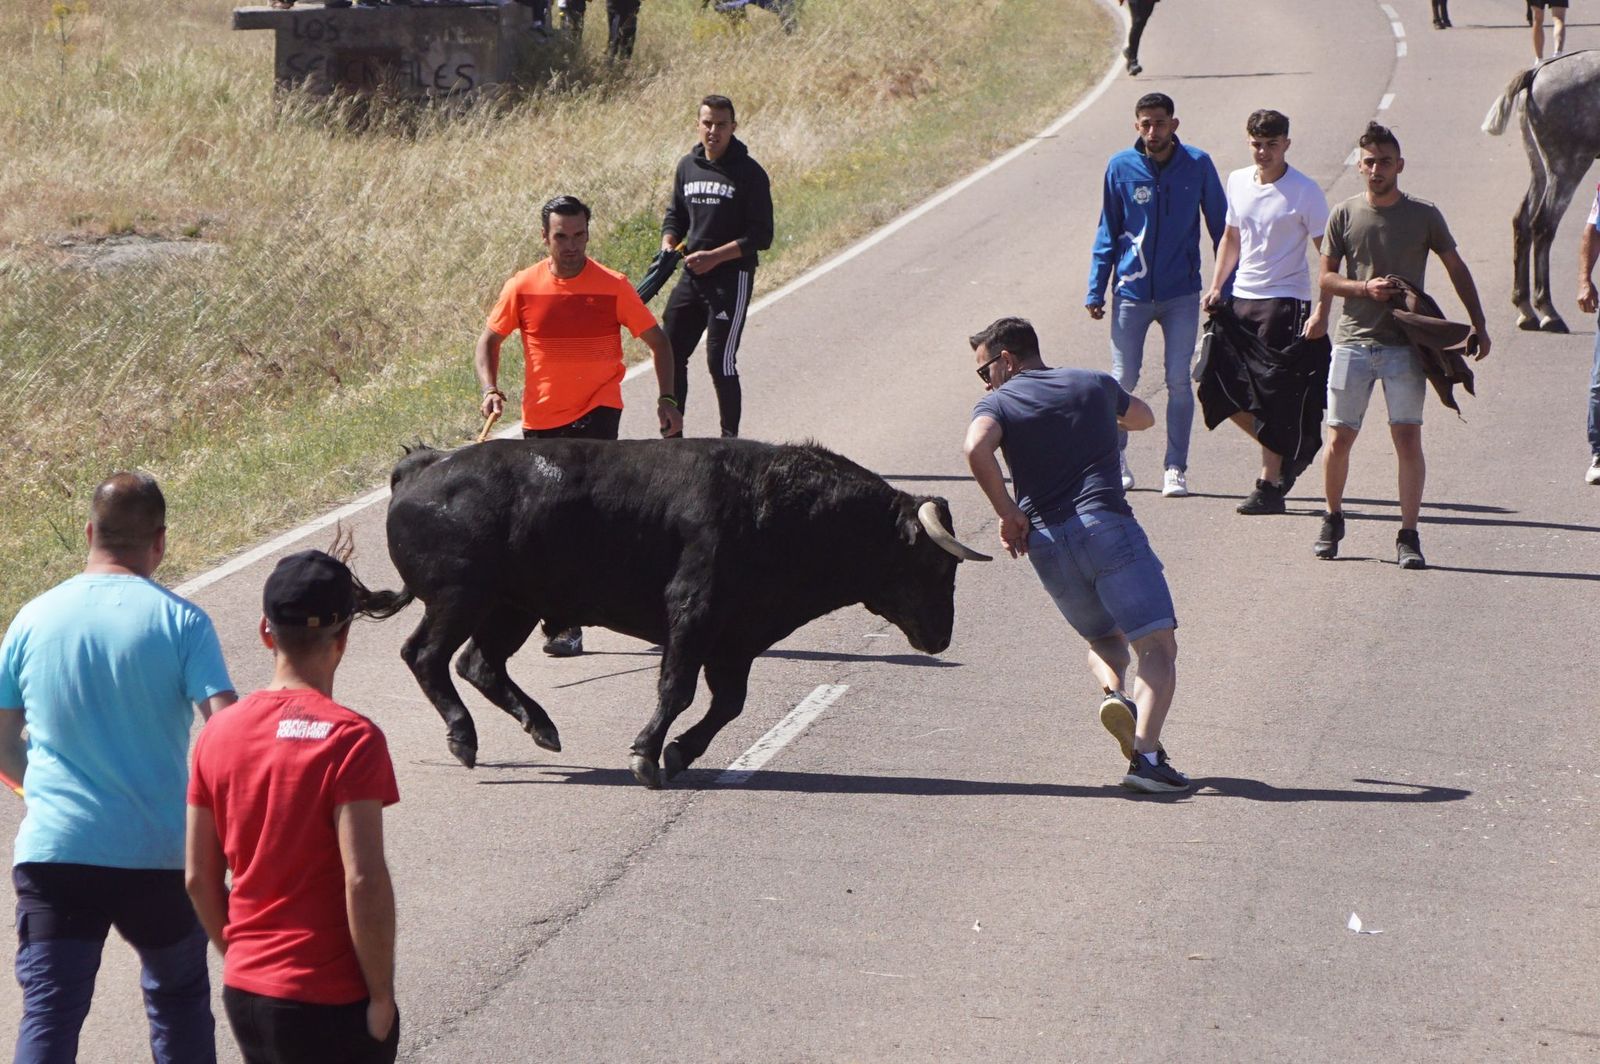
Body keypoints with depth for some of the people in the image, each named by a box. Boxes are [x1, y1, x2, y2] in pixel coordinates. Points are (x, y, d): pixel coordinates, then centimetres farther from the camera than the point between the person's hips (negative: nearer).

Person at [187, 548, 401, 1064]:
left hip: (244, 991, 6)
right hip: (330, 1000, -6)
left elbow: (199, 877, 7)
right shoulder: (350, 740, -15)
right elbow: (364, 880, -20)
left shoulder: (219, 733, 3)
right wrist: (382, 994, -11)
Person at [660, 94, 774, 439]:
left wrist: (715, 256, -17)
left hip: (732, 278, -6)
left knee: (720, 361, -8)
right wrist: (668, 247, 0)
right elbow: (675, 215, 21)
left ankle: (730, 438, 6)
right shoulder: (687, 167, 10)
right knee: (670, 353, 4)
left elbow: (760, 236, -10)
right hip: (692, 276, 6)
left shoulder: (749, 173, -8)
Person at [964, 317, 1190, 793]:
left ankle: (1111, 692, -7)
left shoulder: (999, 403, 11)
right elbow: (1142, 418, 41)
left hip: (1045, 542, 1)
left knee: (1103, 638, 25)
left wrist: (1008, 513, -4)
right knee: (1158, 647, -6)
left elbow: (977, 448, -13)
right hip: (1106, 524, -1)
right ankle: (1146, 753, -26)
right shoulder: (1095, 384, 19)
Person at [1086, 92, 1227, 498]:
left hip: (1182, 294, 0)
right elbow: (1108, 232, 6)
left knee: (1178, 381, 0)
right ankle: (1114, 457, 23)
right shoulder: (1121, 168, -2)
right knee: (1123, 380, 4)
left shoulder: (1197, 165, -3)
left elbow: (1220, 228, 5)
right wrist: (1095, 290, 1)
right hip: (1132, 292, 0)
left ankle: (1176, 470, 7)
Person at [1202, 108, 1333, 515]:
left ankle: (1269, 486, 0)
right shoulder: (1238, 182, 9)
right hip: (1242, 298, 7)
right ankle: (1284, 451, 24)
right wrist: (1216, 286, 12)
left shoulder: (1304, 192, -9)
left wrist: (1322, 311, -17)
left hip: (1285, 301, -7)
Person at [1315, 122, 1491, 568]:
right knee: (1341, 438, 3)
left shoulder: (1424, 215, 3)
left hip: (1404, 343, -1)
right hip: (1353, 341, 1)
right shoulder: (1345, 215, 4)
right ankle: (1333, 519, 24)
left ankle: (1408, 536, -3)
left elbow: (1457, 270, 11)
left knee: (1408, 438, -7)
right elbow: (1326, 278, 6)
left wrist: (1479, 325, 3)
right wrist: (1366, 288, -13)